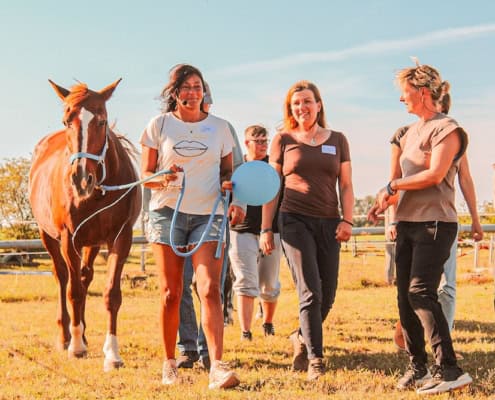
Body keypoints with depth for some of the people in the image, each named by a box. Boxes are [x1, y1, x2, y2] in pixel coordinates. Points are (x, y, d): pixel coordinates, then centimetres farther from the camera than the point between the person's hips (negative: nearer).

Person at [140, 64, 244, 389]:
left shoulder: (220, 127, 8)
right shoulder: (159, 125, 4)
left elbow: (228, 172, 15)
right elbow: (146, 175, 4)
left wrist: (229, 187, -8)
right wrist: (163, 178, -18)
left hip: (208, 214, 0)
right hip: (168, 212, 0)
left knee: (210, 289, -13)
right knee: (170, 294, 4)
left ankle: (217, 367, -17)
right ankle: (170, 362, 20)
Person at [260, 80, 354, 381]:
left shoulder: (337, 140, 11)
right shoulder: (283, 140, 6)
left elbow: (346, 186, 10)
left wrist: (348, 221, -4)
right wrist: (266, 228, 3)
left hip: (329, 223, 3)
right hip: (295, 220, -3)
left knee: (328, 296, 4)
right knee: (311, 292, -13)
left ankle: (302, 338, 30)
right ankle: (315, 359, -6)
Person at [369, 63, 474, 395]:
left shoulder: (447, 129, -7)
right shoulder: (410, 133, 18)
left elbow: (435, 175, -18)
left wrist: (392, 186, -8)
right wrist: (389, 199, 4)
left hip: (434, 223, -8)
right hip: (408, 223, 8)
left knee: (421, 293, -16)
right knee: (405, 297, 5)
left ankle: (449, 369, -13)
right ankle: (417, 367, 12)